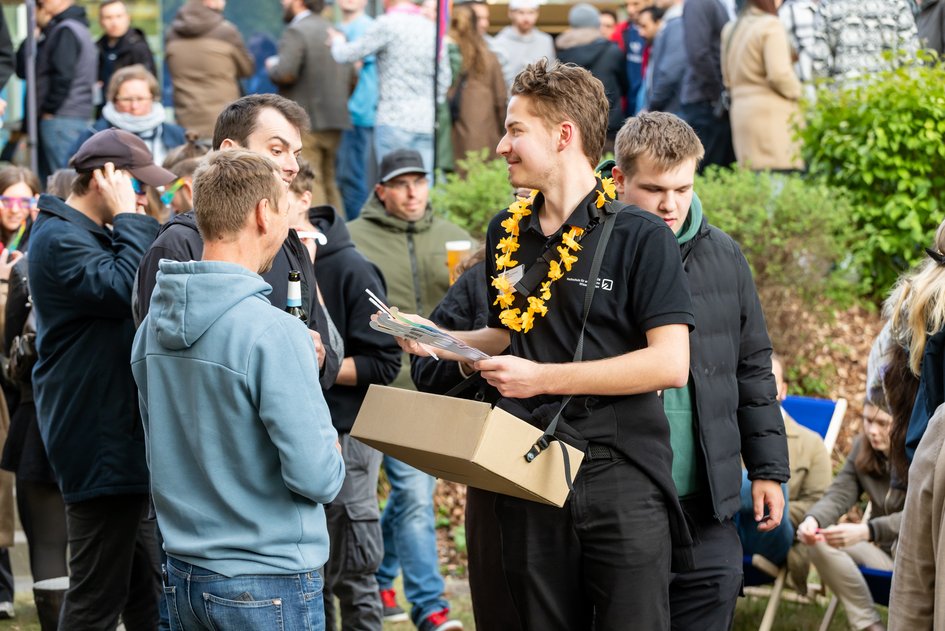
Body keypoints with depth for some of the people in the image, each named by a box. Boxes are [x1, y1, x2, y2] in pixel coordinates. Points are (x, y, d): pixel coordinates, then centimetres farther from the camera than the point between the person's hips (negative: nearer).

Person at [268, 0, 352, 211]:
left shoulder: (295, 32, -10)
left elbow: (285, 73, -21)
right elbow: (351, 77, 16)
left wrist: (272, 67, -2)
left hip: (304, 122, -8)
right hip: (335, 119, 8)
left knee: (309, 183, -9)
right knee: (328, 182, 15)